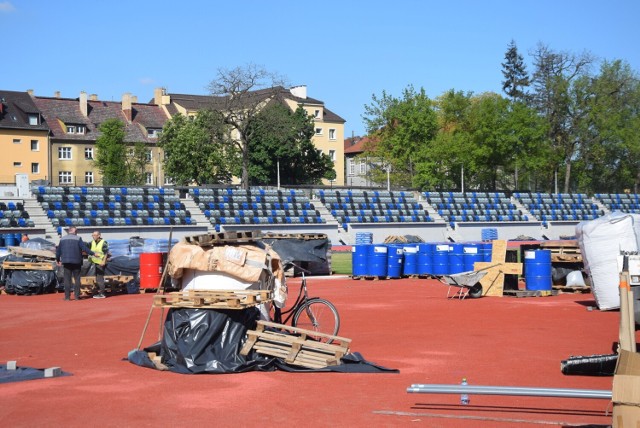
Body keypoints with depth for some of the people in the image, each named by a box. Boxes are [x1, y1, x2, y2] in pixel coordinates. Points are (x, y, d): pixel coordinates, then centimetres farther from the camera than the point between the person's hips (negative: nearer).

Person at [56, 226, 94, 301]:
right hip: (76, 261, -2)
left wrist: (58, 259, 25)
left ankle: (67, 296, 1)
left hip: (66, 262, 2)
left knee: (67, 279, 4)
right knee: (77, 279, 7)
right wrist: (93, 253, -2)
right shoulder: (78, 238, -3)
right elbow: (84, 248, -10)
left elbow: (58, 250, 11)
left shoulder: (63, 239, 7)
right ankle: (77, 296, 4)